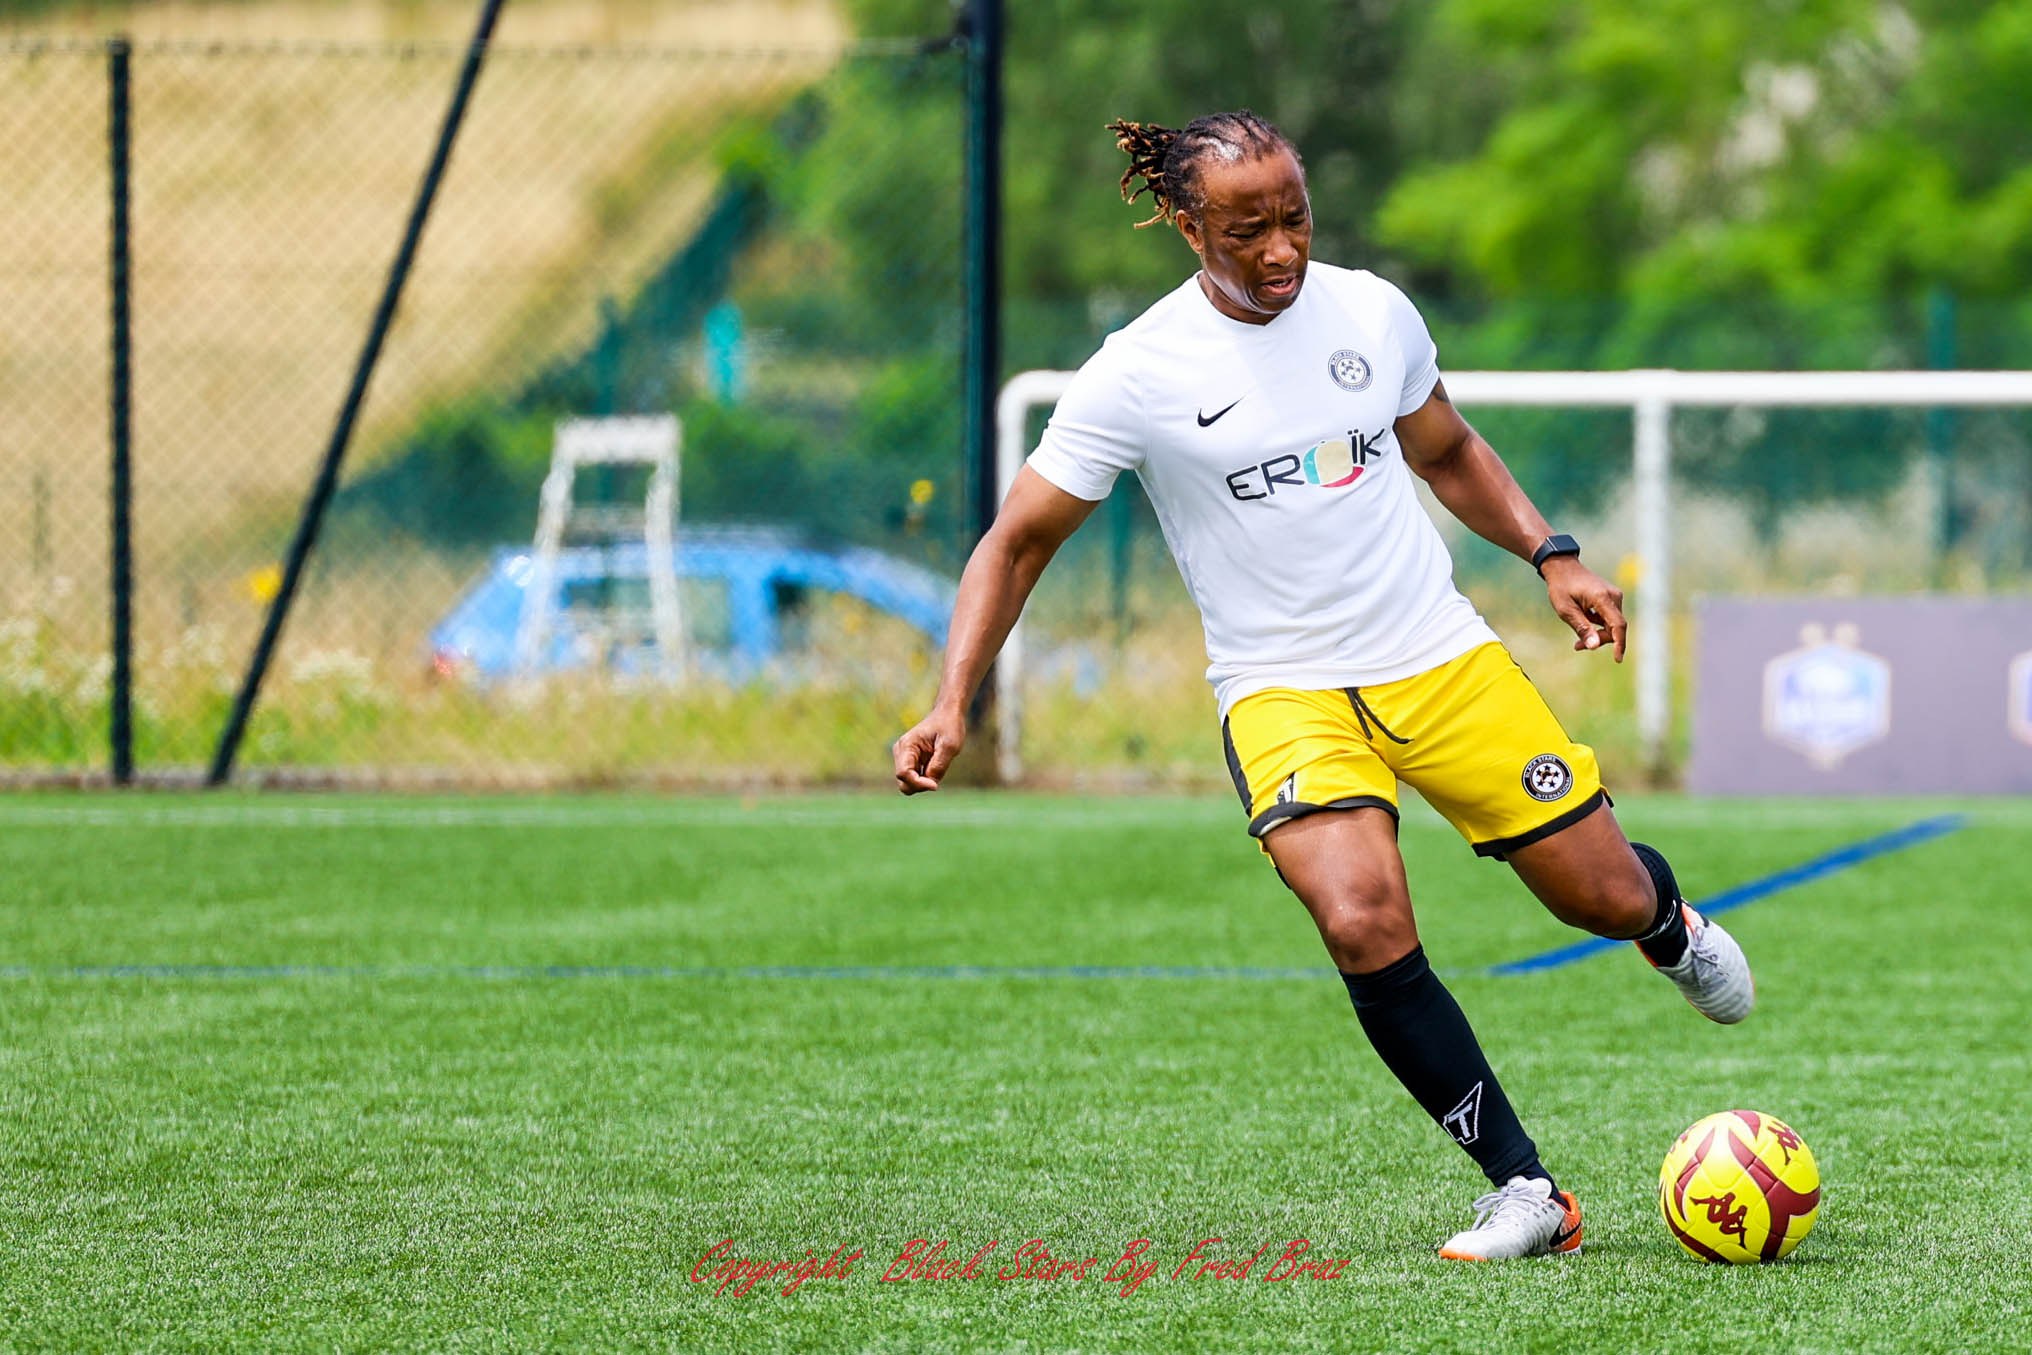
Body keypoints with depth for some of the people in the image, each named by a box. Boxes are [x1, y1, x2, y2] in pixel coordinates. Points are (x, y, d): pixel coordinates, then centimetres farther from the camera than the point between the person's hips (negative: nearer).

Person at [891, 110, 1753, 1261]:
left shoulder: (1372, 312, 1)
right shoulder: (1136, 376, -10)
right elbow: (1019, 542, -4)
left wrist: (1552, 554, 8)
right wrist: (952, 707, -14)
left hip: (1445, 661, 3)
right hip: (1284, 693, -3)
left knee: (1605, 896, 4)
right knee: (1364, 924, -27)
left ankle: (1669, 923, 46)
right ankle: (1526, 1191, -16)